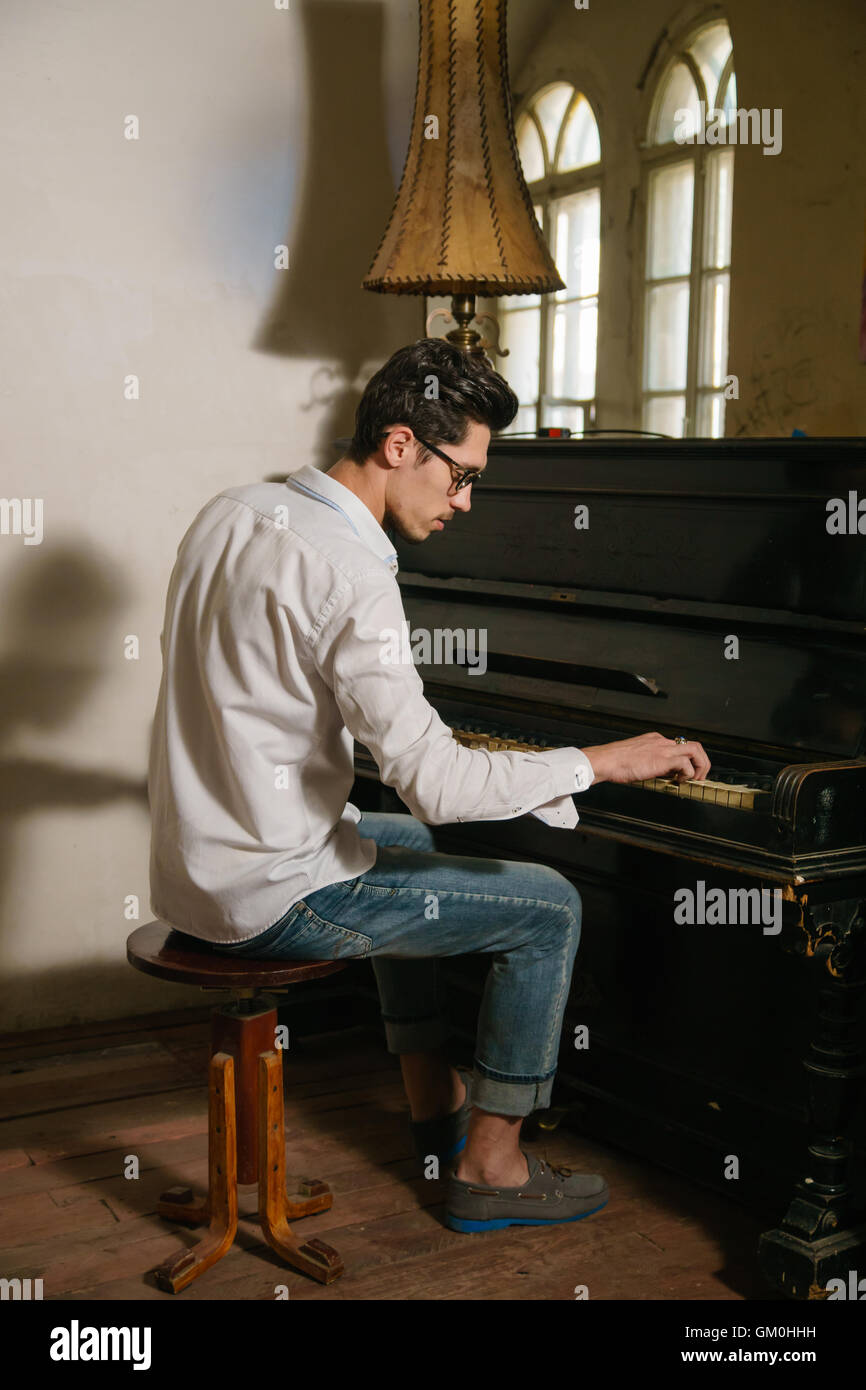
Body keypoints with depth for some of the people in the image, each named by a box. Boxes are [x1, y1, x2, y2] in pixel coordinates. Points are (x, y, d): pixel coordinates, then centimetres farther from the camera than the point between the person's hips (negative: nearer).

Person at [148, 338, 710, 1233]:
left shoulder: (231, 513, 5)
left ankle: (433, 1101, 40)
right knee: (549, 908, 0)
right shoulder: (347, 572, -24)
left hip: (191, 865, 10)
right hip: (271, 898, -9)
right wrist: (602, 761, -17)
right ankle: (490, 1169, 13)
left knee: (407, 844, 34)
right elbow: (439, 788, -29)